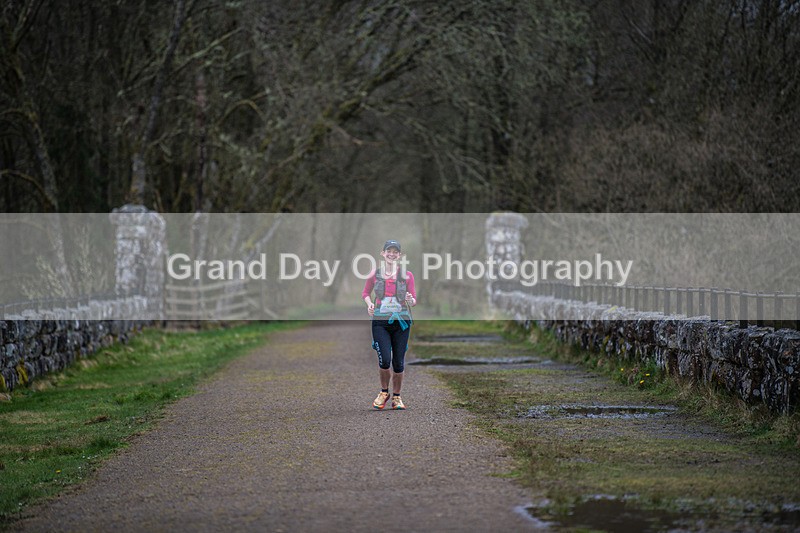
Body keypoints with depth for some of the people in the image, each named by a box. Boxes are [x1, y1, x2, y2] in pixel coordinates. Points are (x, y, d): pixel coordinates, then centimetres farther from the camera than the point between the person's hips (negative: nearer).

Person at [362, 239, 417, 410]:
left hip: (401, 321, 1)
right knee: (384, 360, -13)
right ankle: (384, 392, 13)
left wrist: (410, 301, -17)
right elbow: (365, 292, 19)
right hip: (380, 321, -1)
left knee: (398, 363, 2)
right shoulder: (375, 274, 5)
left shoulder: (407, 276, 4)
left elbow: (414, 300, 6)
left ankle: (396, 397, 20)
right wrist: (369, 304, -1)